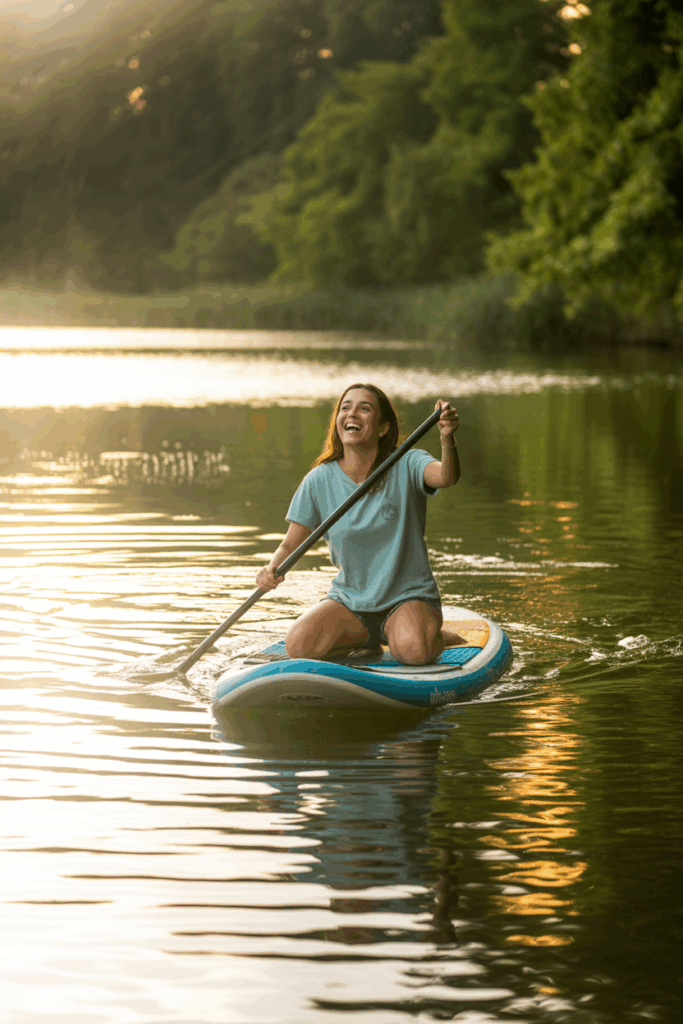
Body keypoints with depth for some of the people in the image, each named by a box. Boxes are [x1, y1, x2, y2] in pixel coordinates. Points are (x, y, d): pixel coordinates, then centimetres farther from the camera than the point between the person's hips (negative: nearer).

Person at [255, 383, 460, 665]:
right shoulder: (319, 480, -3)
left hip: (409, 597, -3)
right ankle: (365, 639, 9)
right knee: (298, 647, -22)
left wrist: (447, 439, -53)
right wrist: (271, 570, -23)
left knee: (414, 652, -34)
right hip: (349, 599, 3)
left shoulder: (407, 465, -9)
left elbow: (446, 477, -31)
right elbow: (291, 544, 0)